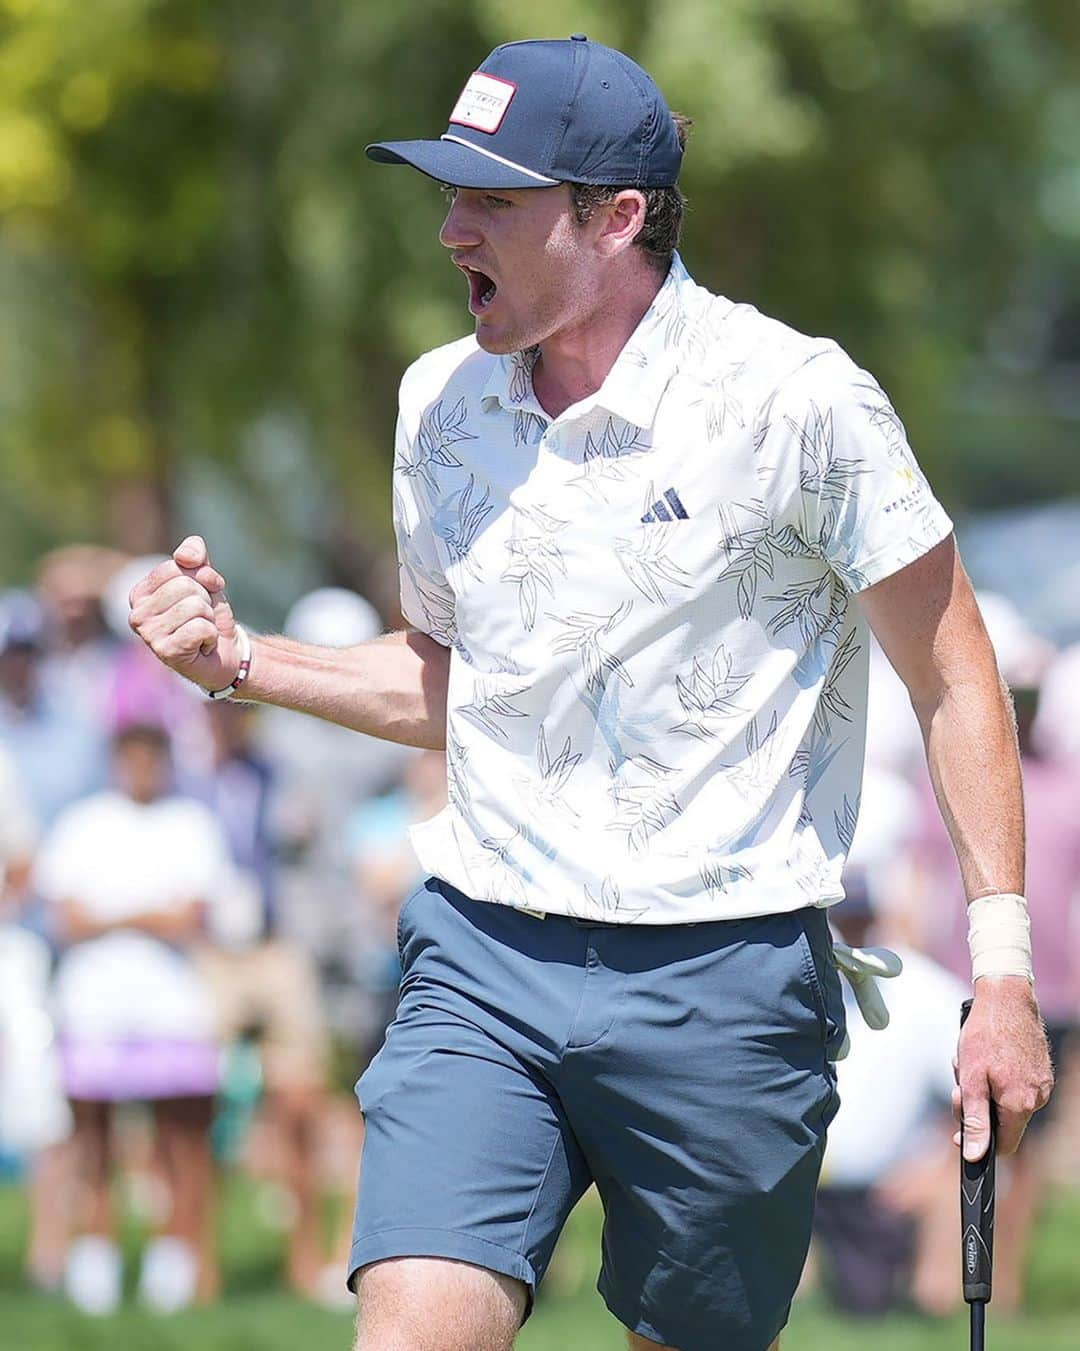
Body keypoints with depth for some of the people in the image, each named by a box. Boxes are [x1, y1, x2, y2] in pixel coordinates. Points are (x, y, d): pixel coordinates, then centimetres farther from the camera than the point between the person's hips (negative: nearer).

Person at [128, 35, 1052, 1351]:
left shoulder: (796, 398, -9)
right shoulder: (440, 401, 8)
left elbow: (953, 677, -2)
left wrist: (1001, 968, -6)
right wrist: (240, 660, 7)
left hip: (726, 983, -3)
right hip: (483, 959, 4)